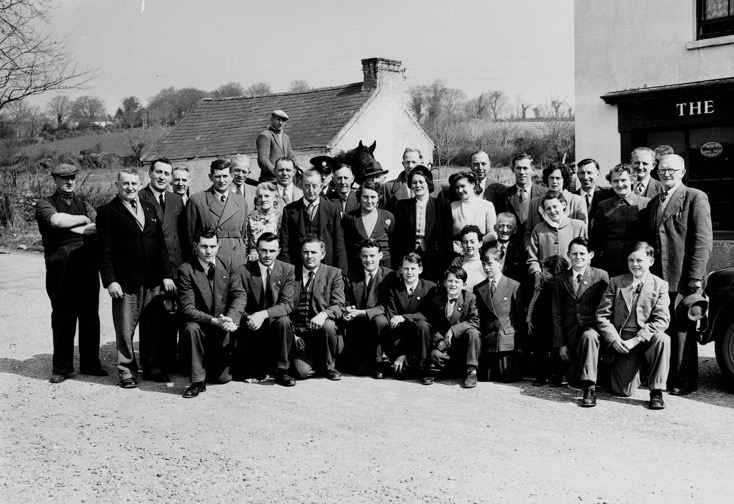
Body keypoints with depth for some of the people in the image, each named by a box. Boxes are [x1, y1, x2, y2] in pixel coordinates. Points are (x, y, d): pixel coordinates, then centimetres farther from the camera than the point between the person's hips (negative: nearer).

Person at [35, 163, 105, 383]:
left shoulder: (83, 203, 18)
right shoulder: (44, 204, 6)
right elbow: (56, 220, -17)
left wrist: (77, 230, -10)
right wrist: (83, 219, -5)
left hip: (88, 267, 3)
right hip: (61, 269, -3)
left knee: (90, 317, 6)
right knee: (62, 319, 1)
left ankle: (90, 364, 16)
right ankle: (61, 368, 12)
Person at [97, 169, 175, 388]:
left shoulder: (150, 209, 15)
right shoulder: (107, 212, -1)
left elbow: (161, 244, 15)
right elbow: (104, 250, -5)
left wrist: (167, 274, 8)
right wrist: (110, 280, -12)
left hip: (153, 281, 4)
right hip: (125, 282, -4)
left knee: (152, 327, 10)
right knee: (125, 329, 2)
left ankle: (153, 367, 22)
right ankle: (127, 371, 14)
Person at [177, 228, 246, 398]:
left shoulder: (229, 268, 1)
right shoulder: (186, 270, -8)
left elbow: (240, 296, -9)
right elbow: (187, 308, -15)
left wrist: (230, 318, -30)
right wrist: (214, 321, -30)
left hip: (223, 329, 2)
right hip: (201, 324, -1)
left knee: (222, 378, -6)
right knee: (192, 328, -37)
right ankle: (198, 381, -22)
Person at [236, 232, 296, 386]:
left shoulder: (287, 270, -3)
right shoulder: (243, 271, -4)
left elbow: (287, 304, -12)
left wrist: (264, 314, -30)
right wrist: (249, 320, -27)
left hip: (275, 323, 0)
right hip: (251, 327, 0)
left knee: (284, 321, -35)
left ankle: (281, 371, -18)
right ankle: (264, 367, 23)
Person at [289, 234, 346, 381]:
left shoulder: (333, 274, 5)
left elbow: (339, 306, -4)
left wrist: (324, 314, -27)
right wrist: (292, 334, -5)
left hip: (321, 327, 0)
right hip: (298, 332, 0)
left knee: (328, 326, -36)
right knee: (302, 372, -23)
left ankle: (329, 366, -6)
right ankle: (313, 361, 17)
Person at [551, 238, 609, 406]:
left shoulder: (601, 276, 1)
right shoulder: (561, 280, 8)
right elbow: (556, 314, 7)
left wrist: (603, 333, -14)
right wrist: (560, 344, 0)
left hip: (592, 328, -3)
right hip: (571, 334, 3)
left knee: (589, 336, -39)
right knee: (572, 379, -5)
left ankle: (590, 388, -35)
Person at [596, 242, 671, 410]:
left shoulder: (660, 285, 2)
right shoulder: (615, 283, 5)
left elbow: (661, 320, -8)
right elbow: (602, 315, 2)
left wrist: (636, 340, -19)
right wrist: (614, 339, -14)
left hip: (646, 339, 0)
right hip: (621, 343, 0)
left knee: (662, 339, -36)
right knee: (625, 391, -12)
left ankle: (656, 392, -20)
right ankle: (630, 371, 27)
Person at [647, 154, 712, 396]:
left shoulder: (695, 198, -3)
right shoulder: (653, 203, 17)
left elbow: (703, 240, -9)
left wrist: (695, 277, -16)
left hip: (683, 279, -6)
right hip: (658, 277, 6)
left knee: (683, 330, 1)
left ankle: (685, 381, 11)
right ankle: (665, 377, 19)